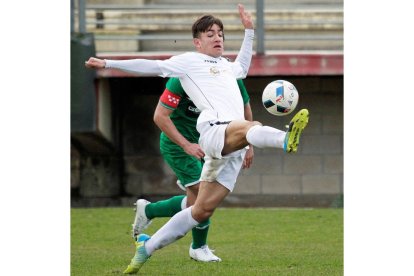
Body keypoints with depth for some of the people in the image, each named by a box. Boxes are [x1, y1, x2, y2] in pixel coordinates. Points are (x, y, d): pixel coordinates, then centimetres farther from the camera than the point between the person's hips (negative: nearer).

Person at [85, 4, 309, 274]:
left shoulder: (225, 65, 33)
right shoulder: (188, 61, 12)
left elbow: (242, 68, 54)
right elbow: (151, 66, 12)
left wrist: (249, 31, 48)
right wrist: (108, 63, 9)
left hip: (233, 149, 7)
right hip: (213, 130, -7)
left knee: (202, 210, 2)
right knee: (248, 128, -40)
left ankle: (147, 247, 12)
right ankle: (286, 139, -74)